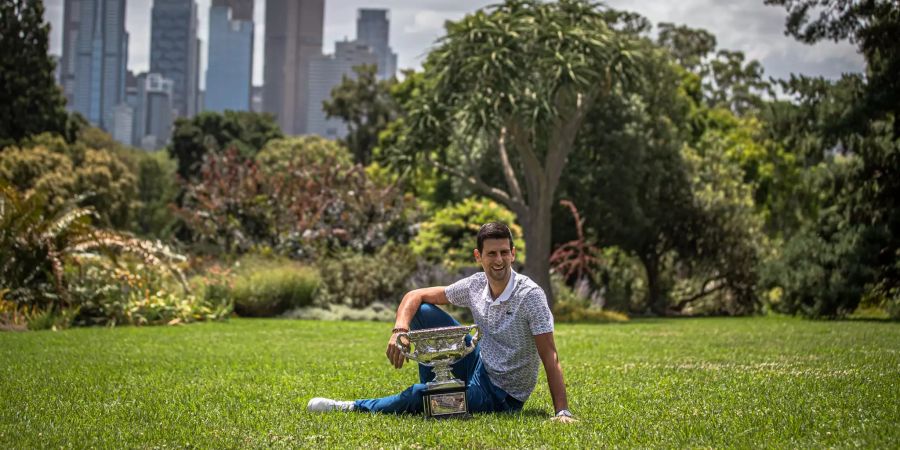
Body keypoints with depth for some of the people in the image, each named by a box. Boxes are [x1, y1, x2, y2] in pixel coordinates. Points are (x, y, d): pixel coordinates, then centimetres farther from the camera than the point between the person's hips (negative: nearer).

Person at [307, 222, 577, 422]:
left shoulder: (530, 295, -22)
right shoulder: (475, 286, -4)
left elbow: (550, 357, -25)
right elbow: (416, 295, 2)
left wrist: (562, 412, -34)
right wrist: (399, 331, -18)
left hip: (504, 395, -6)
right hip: (480, 365, 6)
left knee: (419, 395, -24)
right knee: (424, 312, -2)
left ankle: (356, 408, 2)